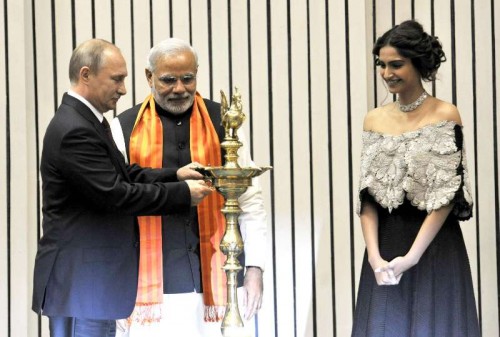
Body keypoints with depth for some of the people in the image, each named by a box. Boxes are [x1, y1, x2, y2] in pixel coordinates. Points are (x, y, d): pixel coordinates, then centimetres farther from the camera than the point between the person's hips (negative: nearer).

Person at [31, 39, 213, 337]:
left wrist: (175, 175, 2)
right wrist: (182, 193, -15)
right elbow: (115, 194, -22)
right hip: (80, 281, -10)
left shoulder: (85, 122, 14)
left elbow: (125, 175, 16)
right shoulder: (74, 131, -19)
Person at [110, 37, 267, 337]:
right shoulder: (126, 129, 4)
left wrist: (255, 268, 1)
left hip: (221, 280, 1)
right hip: (154, 288, -1)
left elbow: (250, 200, 8)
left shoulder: (222, 123, 7)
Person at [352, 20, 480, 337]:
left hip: (436, 247, -4)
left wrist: (412, 256, -16)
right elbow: (367, 194, 3)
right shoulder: (374, 119, 7)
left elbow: (447, 194, -11)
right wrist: (374, 254, -10)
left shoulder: (446, 115, -6)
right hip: (386, 243, 4)